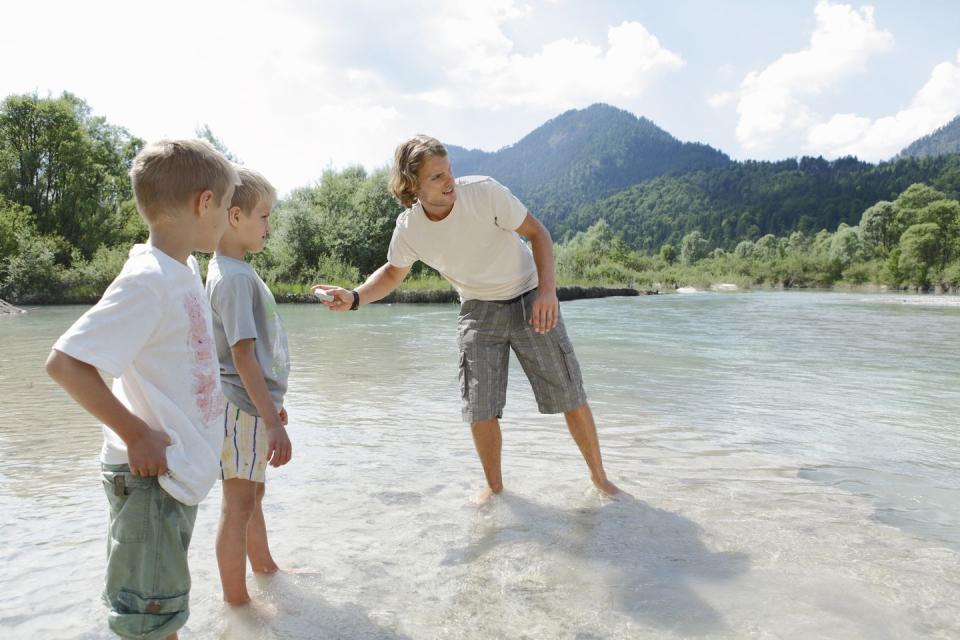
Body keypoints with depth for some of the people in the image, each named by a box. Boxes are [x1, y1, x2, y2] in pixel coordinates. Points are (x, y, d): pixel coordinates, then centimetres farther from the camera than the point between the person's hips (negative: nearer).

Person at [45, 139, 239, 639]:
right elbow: (64, 362, -24)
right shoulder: (148, 281, -22)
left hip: (179, 469, 9)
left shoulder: (185, 270, 4)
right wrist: (136, 433, -21)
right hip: (151, 474, -9)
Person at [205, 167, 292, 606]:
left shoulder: (234, 271, 11)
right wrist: (272, 421, -25)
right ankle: (237, 601, 15)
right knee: (239, 504, 2)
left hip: (250, 404, 10)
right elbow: (243, 355, -24)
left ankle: (264, 567, 41)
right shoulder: (235, 277, -19)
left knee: (253, 491, 23)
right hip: (242, 407, -10)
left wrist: (272, 403, 23)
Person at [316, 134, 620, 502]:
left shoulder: (484, 191, -22)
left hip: (528, 300, -2)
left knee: (570, 397, 1)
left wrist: (547, 290, -25)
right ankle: (494, 486, 24)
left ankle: (599, 476, 23)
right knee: (480, 410, -1)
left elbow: (537, 232, -13)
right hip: (478, 311, 2)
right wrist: (354, 298, -11)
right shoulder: (408, 228, -13)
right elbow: (393, 272, 7)